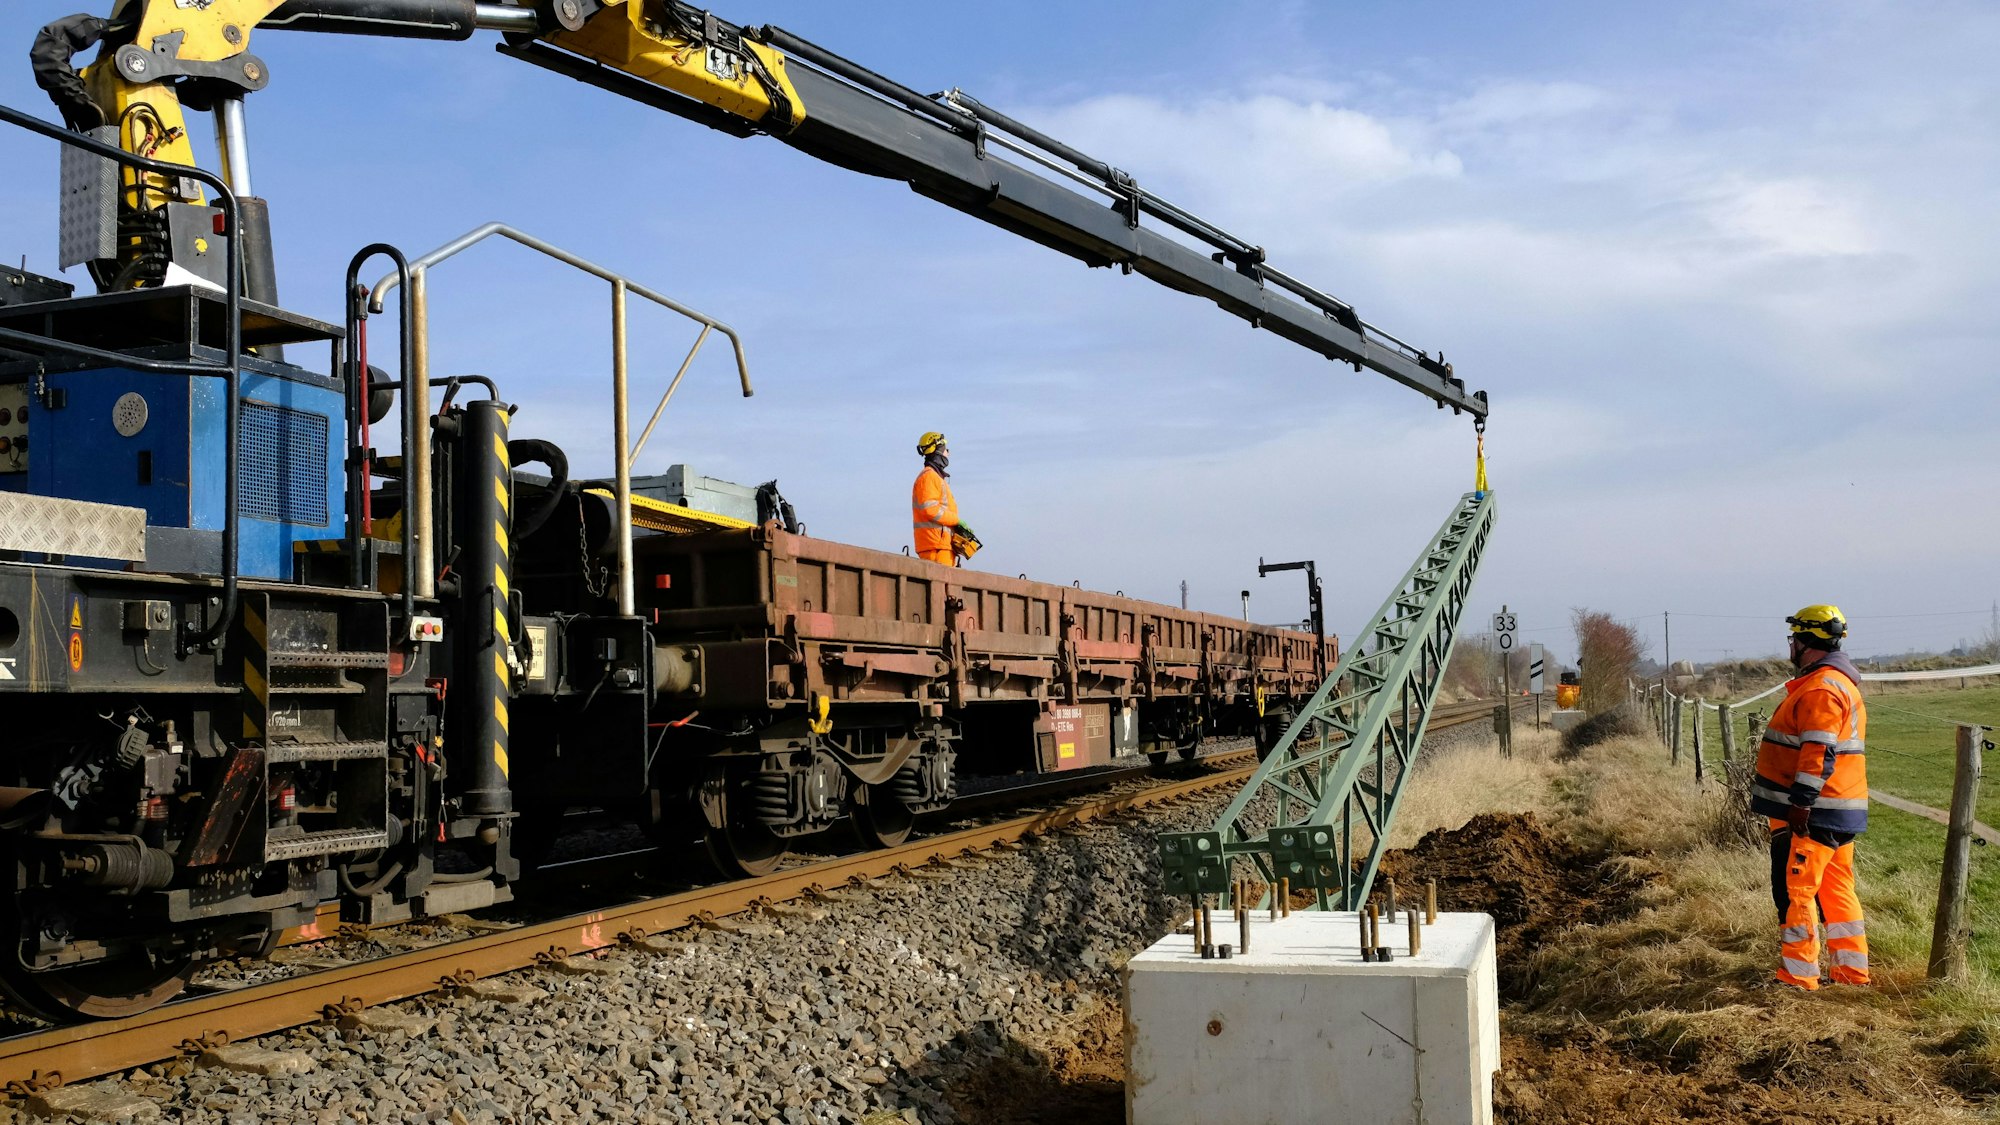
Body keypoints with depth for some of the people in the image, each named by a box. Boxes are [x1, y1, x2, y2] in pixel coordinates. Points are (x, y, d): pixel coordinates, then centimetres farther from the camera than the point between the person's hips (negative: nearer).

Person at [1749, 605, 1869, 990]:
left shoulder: (1820, 688, -18)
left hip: (1811, 814, -10)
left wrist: (1800, 804, -25)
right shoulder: (1843, 683, 18)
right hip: (1841, 813, 10)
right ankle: (1851, 970, 21)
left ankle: (1798, 976, -2)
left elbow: (1819, 753, -25)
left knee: (1794, 890, -5)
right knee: (1837, 890, 15)